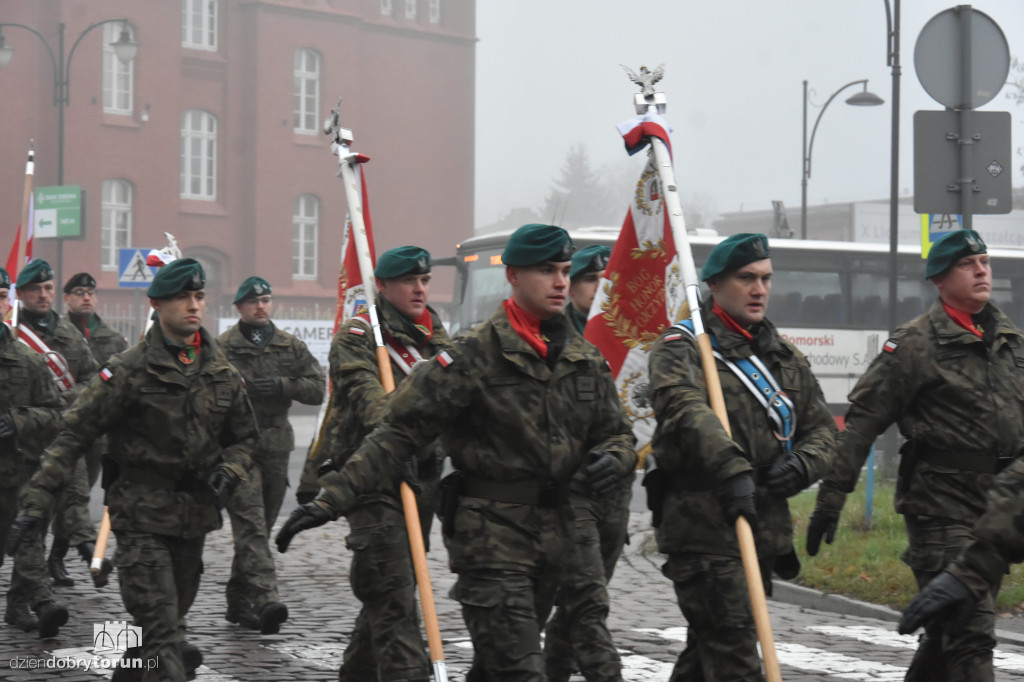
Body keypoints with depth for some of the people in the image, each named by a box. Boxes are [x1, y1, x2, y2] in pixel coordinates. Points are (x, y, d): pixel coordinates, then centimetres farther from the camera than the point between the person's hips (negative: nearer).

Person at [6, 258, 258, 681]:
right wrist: (36, 502, -17)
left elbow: (244, 436, 19)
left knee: (171, 619, 17)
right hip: (142, 517, -6)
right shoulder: (130, 370, -10)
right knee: (161, 632, -12)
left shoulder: (222, 373, 6)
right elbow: (73, 436, -10)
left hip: (195, 517, 6)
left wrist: (228, 472, -3)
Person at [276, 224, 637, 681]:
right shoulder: (476, 353, -11)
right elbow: (399, 432, -13)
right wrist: (332, 498, -21)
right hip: (490, 535, -6)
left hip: (553, 534, 7)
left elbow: (615, 432, 19)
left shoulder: (584, 358, 9)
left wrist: (613, 457, -7)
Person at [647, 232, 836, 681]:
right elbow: (685, 409, -24)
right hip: (703, 529, -7)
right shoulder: (682, 346, -5)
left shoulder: (784, 355, 18)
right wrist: (732, 470, -39)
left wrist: (800, 465, -6)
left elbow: (821, 428, 17)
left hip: (765, 529, 7)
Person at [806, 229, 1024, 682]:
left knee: (949, 631, 15)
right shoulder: (916, 343, -8)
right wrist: (831, 496, -14)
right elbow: (862, 420, -10)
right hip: (941, 505, -7)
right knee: (970, 632, -12)